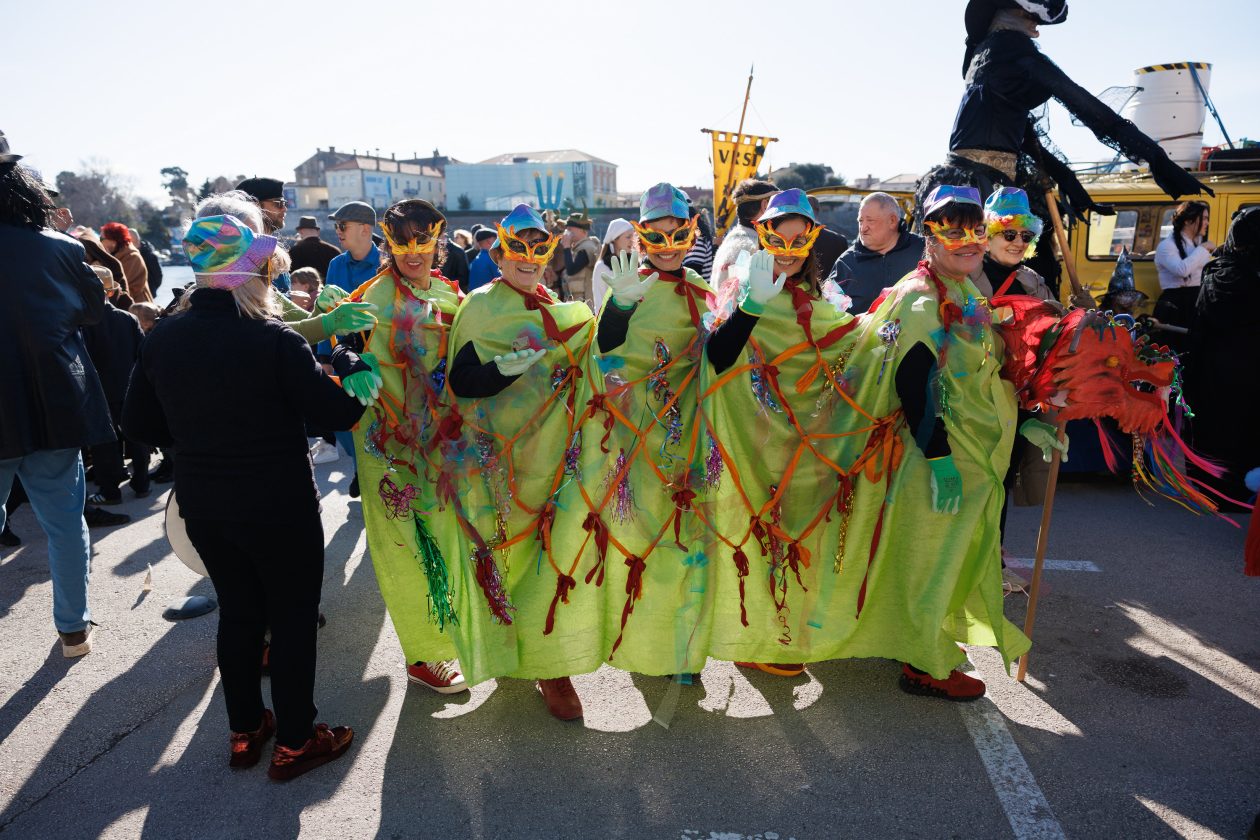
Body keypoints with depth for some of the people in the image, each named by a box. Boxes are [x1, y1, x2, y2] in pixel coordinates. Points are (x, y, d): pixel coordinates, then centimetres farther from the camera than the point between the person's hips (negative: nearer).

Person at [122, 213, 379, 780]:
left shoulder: (162, 340, -3)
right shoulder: (273, 341, -21)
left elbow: (139, 425, 6)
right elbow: (342, 413, -17)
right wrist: (348, 363, 1)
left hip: (201, 505, 6)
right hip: (278, 506, -6)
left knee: (238, 610, 21)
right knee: (292, 615, 11)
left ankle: (245, 732, 35)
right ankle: (294, 743, 23)